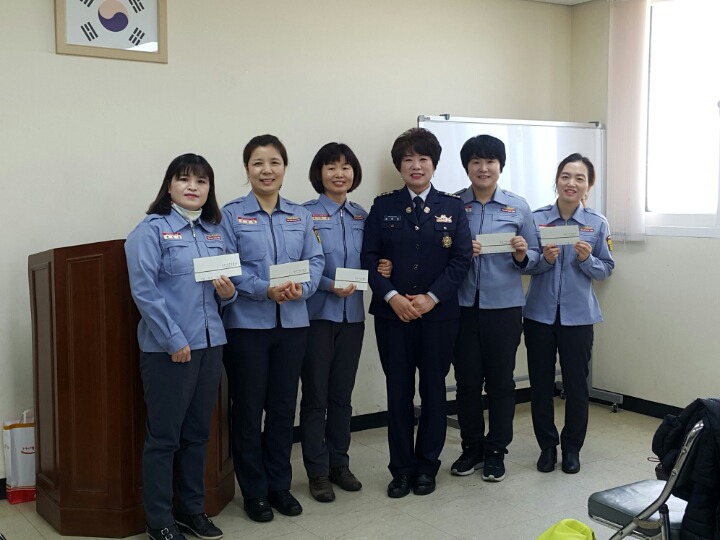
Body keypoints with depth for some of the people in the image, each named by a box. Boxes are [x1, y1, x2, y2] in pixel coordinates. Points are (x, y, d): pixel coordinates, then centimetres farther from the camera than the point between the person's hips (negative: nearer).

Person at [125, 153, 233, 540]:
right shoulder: (151, 229, -7)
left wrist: (228, 292, -5)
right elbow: (144, 291, -14)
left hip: (210, 343, 6)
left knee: (198, 432, 14)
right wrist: (174, 340, -17)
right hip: (167, 348, -6)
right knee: (164, 436, 2)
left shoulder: (215, 232, 12)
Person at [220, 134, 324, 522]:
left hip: (292, 324, 4)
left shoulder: (300, 215, 10)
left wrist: (301, 288, -16)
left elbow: (315, 261, 4)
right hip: (247, 324, -4)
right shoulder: (231, 214, -3)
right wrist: (265, 290, -22)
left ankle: (280, 485, 27)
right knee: (248, 409, 5)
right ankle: (254, 491, 19)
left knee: (283, 407, 12)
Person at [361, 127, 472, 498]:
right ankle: (401, 468, 17)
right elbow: (369, 258, -1)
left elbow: (461, 259, -2)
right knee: (398, 391, 5)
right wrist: (392, 296, -15)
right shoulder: (383, 207, 5)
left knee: (434, 389, 7)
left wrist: (432, 297, -13)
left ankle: (426, 466, 21)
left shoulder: (452, 208, 5)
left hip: (439, 313, 0)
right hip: (393, 314, 0)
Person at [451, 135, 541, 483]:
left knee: (500, 381, 6)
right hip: (462, 305, 0)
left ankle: (496, 451, 20)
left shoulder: (518, 206, 4)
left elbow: (534, 256, 7)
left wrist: (522, 255, -14)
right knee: (467, 380, 7)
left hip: (504, 306, 0)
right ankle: (471, 448, 23)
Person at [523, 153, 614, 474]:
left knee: (576, 384, 7)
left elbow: (606, 269, 2)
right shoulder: (536, 218, -2)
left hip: (578, 315, 0)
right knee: (541, 382, 8)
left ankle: (572, 447, 24)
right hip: (540, 312, 1)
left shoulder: (597, 224, -2)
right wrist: (545, 259, -19)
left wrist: (587, 259, -17)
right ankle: (547, 445, 24)